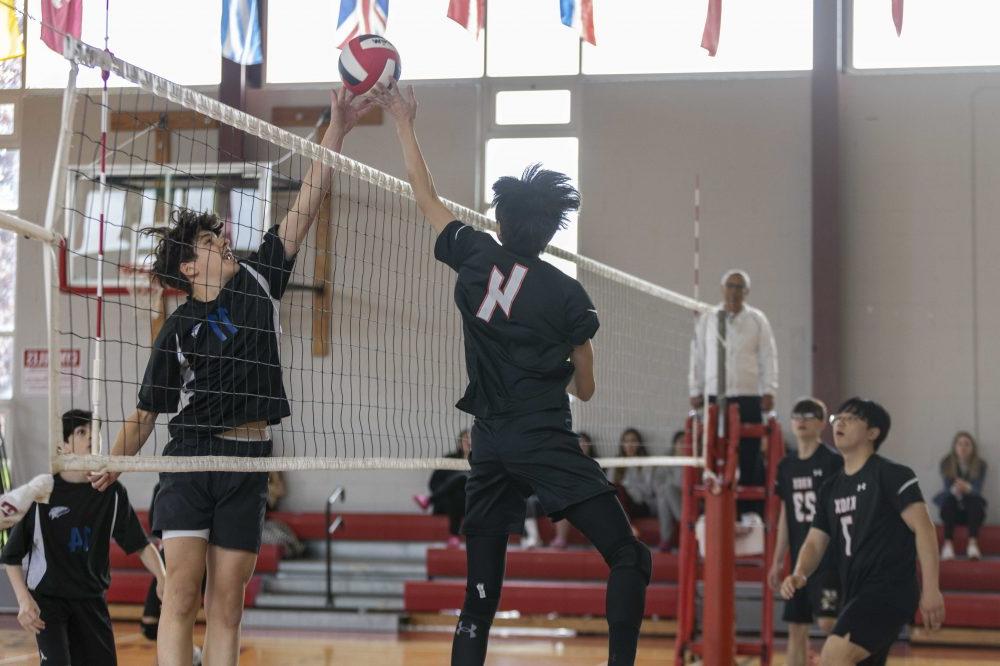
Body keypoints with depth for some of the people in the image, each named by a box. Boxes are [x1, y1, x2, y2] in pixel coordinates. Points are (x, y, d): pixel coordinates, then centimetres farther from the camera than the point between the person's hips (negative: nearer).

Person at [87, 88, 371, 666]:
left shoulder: (259, 280, 9)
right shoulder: (180, 327, 5)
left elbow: (308, 203, 4)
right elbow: (149, 409, 7)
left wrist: (337, 131, -1)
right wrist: (114, 462, -4)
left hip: (250, 463, 2)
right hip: (191, 462, -2)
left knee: (227, 603, 3)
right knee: (182, 593, -10)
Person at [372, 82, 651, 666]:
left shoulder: (475, 256, 7)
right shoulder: (566, 293, 0)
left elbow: (426, 197, 23)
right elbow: (585, 389, 10)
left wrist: (404, 124, 33)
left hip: (489, 446, 4)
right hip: (547, 442, -4)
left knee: (479, 601, 8)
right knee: (628, 557, -4)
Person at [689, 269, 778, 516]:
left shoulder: (757, 320, 6)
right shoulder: (706, 321, 10)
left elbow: (768, 357, 5)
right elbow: (697, 358, 12)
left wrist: (768, 391, -3)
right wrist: (695, 391, 7)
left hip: (748, 396, -1)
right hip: (715, 396, 1)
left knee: (750, 457, -2)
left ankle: (751, 510, 2)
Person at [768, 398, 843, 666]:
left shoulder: (834, 462, -8)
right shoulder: (787, 465, 9)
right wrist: (778, 560, 15)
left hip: (830, 556, -6)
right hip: (799, 558, 6)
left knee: (828, 622, -17)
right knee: (796, 627, 8)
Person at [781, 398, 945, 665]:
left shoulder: (891, 475, -7)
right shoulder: (831, 489, 15)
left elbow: (923, 529, -13)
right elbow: (815, 542, 13)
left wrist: (930, 588, -20)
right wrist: (799, 574, -9)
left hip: (890, 590, -9)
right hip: (857, 594, 9)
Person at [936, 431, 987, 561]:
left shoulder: (980, 465, -6)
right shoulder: (946, 463, -6)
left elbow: (977, 489, -19)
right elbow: (948, 488, -14)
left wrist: (966, 487, -43)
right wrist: (955, 490, -40)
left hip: (971, 508, 0)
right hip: (953, 506, 0)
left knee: (975, 502, -32)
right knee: (949, 501, -33)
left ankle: (973, 544, -46)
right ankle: (948, 544, -45)